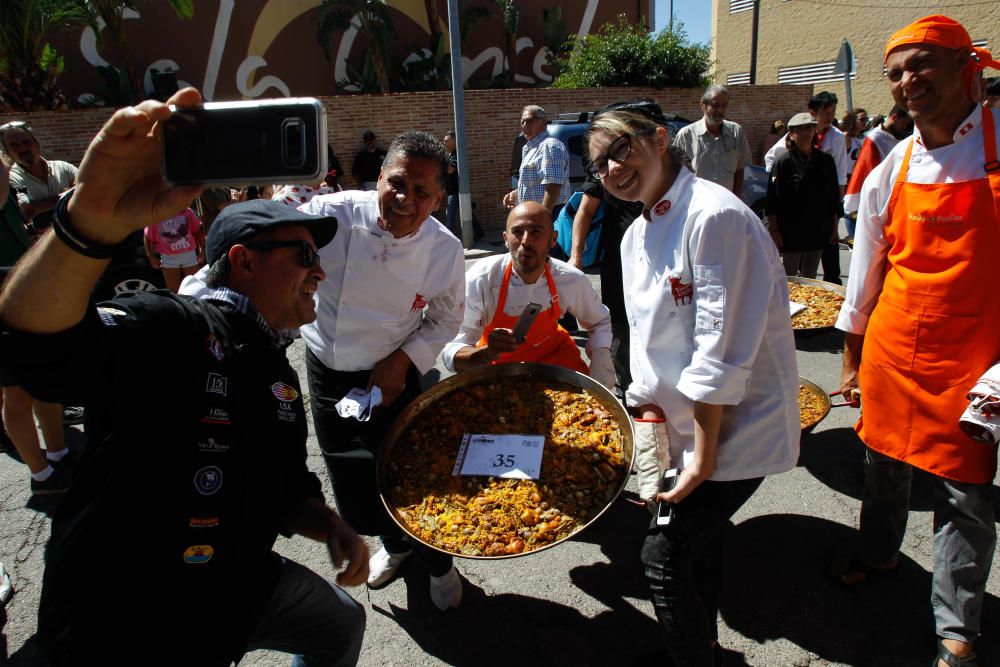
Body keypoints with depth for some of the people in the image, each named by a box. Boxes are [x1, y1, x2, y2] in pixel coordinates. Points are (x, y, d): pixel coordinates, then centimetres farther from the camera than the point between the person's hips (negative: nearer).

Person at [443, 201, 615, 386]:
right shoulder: (480, 279, -29)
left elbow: (599, 322, 1)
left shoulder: (572, 280, -21)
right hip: (497, 362, -1)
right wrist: (488, 352, -51)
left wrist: (600, 368, -18)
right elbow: (452, 353, -29)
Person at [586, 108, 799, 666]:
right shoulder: (636, 237, 7)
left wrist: (703, 454, -19)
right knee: (699, 534, 21)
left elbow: (722, 349, -23)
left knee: (664, 556, -7)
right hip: (686, 422, 8)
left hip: (739, 426, -8)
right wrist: (649, 417, 1)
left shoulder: (715, 215, -21)